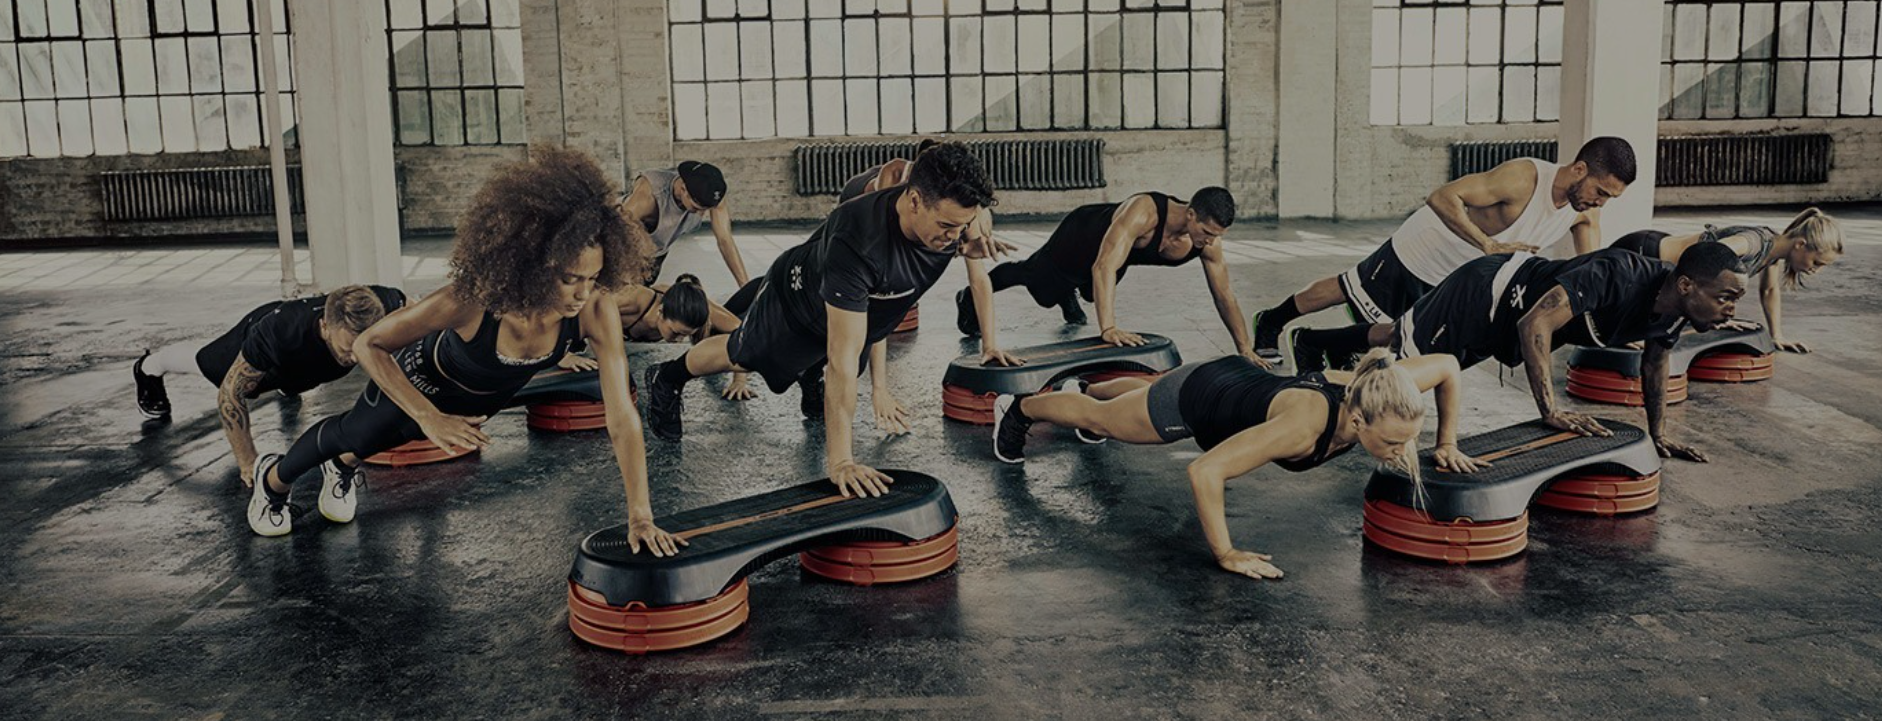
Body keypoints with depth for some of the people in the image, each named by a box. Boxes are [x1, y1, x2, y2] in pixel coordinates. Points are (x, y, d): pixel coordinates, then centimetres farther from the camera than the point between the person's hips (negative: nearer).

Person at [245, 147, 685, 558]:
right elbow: (368, 345, -32)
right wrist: (429, 418, -40)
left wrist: (641, 517, -42)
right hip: (424, 383, -3)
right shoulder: (473, 301, -46)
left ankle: (343, 469, 70)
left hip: (485, 397, 3)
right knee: (352, 435, 29)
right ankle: (273, 479, 63)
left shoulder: (597, 310, -40)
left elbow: (622, 419, -38)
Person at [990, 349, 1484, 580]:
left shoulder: (1376, 394, -32)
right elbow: (1203, 472, -50)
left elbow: (1447, 366, -11)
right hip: (1194, 399, -6)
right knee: (1099, 418, 24)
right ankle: (1018, 408, 53)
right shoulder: (1305, 424, -49)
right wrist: (1225, 555, -42)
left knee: (1150, 391, 39)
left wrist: (1447, 443, -11)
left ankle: (1087, 387, 71)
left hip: (1241, 377, 6)